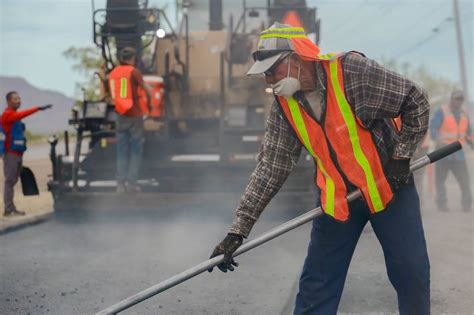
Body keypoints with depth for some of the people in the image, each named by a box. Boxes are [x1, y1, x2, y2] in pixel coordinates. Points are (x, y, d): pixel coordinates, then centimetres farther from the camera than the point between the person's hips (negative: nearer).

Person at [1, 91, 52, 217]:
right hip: (10, 153, -9)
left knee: (13, 180, 10)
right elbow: (22, 114, -30)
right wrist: (38, 108, -40)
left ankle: (10, 208, 13)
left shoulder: (15, 115, 20)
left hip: (17, 153, 9)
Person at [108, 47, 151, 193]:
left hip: (120, 116, 5)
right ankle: (132, 183, -1)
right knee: (136, 151, 2)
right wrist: (148, 106, 11)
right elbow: (146, 92, -7)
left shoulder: (112, 74, 7)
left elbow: (113, 95, 11)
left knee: (122, 151, 9)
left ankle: (121, 184, 7)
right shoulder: (134, 72, -9)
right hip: (135, 115, -5)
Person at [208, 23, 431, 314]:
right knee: (316, 289, 3)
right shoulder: (284, 107, -7)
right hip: (336, 198, 3)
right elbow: (270, 169, -6)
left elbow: (416, 101, -12)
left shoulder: (352, 70, -21)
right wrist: (238, 231, -10)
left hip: (390, 185, -3)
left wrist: (401, 156, -14)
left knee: (412, 275, 1)